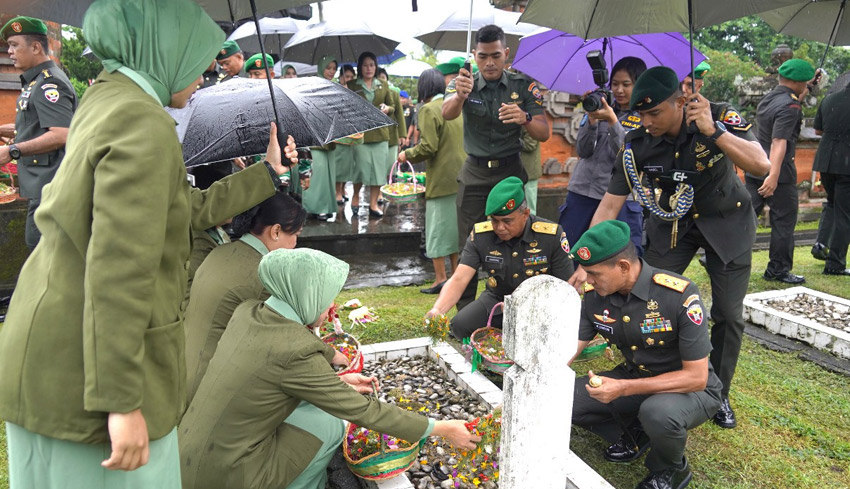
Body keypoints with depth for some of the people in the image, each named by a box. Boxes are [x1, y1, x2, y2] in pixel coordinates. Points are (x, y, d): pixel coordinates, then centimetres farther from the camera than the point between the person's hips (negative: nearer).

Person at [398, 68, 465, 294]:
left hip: (441, 178, -8)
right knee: (455, 225, 15)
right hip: (460, 176, 8)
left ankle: (441, 278, 2)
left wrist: (407, 155, -3)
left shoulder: (429, 110, -12)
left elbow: (429, 147, -19)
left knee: (437, 227, 0)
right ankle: (456, 274, 22)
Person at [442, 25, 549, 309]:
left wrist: (525, 118, -30)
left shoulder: (523, 86, -2)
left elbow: (544, 134, -8)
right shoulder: (463, 83, -2)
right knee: (469, 245, 1)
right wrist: (460, 95, -46)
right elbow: (447, 114, -23)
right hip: (474, 174, 0)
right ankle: (465, 311, 13)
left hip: (510, 172, 0)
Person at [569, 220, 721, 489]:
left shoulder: (680, 296, -29)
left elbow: (696, 377, -26)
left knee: (658, 412, -39)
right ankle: (635, 433, 12)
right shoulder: (595, 295, -13)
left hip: (690, 388, -5)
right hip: (635, 378, 5)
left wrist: (624, 389, -34)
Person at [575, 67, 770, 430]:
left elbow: (761, 166, -35)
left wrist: (713, 131, -43)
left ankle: (718, 395, 22)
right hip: (672, 222, 1)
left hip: (726, 222, -1)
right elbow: (610, 204, -21)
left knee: (728, 314, 0)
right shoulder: (637, 143, -22)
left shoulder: (721, 117, -25)